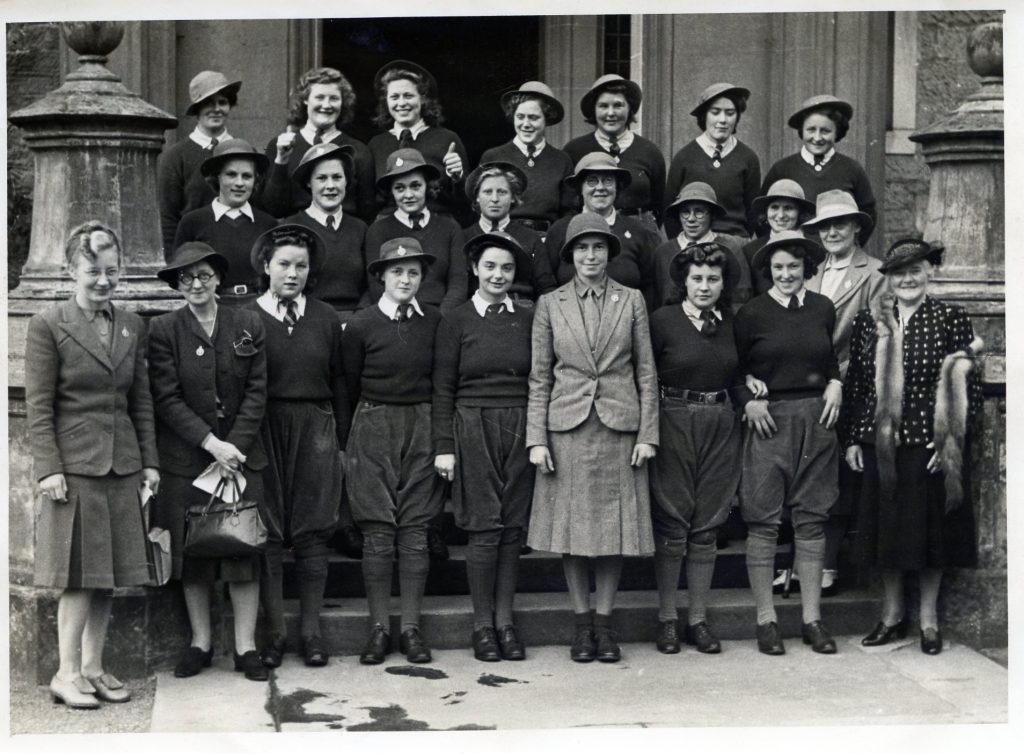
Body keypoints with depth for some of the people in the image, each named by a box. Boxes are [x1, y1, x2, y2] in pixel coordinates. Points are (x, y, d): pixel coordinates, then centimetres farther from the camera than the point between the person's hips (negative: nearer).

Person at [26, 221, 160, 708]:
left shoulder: (132, 327, 11)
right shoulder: (48, 326, -4)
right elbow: (38, 408, -6)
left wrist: (149, 461, 9)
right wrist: (48, 468, -13)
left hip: (121, 465, 5)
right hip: (74, 463, -5)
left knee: (109, 575, 8)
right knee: (80, 574, -4)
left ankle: (93, 668, 16)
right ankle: (67, 673, 3)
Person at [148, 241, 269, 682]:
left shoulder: (248, 326, 5)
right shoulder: (163, 330, -1)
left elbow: (257, 392, 2)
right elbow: (167, 398, -6)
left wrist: (234, 447, -8)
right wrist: (211, 443, -14)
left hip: (241, 453, 1)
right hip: (185, 459, -1)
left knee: (245, 550, -1)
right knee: (192, 554, 4)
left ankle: (245, 647, 6)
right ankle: (200, 642, 16)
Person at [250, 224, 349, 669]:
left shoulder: (325, 320, 9)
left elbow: (338, 383, 11)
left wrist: (341, 442, 8)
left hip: (315, 431, 2)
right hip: (263, 432, -2)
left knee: (311, 533, 3)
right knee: (267, 534, 0)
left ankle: (311, 630, 9)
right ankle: (274, 630, 7)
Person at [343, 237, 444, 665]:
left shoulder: (434, 322, 4)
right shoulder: (361, 325, -2)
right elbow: (350, 386, 5)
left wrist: (442, 439, 9)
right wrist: (351, 437, 7)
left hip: (421, 428, 2)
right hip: (374, 429, -1)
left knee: (416, 528, 0)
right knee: (378, 530, -2)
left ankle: (411, 626, 6)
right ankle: (378, 627, 4)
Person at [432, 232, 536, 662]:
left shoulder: (527, 320, 10)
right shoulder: (456, 321, 2)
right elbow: (443, 389, 1)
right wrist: (443, 446, -4)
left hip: (520, 429, 3)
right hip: (474, 428, -3)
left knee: (514, 525, 2)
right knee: (485, 527, -5)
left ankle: (505, 619, 11)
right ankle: (482, 623, 4)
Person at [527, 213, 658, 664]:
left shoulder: (631, 301, 7)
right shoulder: (550, 305, 6)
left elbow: (646, 372, 6)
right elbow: (539, 377, 5)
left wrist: (647, 434, -1)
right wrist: (536, 438, -2)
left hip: (620, 427, 0)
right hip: (567, 428, 0)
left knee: (615, 526, 3)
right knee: (571, 526, 3)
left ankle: (604, 623, 13)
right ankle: (582, 624, 14)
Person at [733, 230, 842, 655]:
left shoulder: (823, 309, 9)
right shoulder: (752, 313, -1)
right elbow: (731, 368, 6)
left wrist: (836, 385, 4)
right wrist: (749, 400, -9)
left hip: (816, 419, 3)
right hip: (768, 422, -3)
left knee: (812, 520, 4)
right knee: (763, 521, -3)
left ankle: (812, 620, 11)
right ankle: (766, 620, 5)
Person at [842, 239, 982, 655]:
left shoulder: (951, 319, -4)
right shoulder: (868, 321, 5)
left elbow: (969, 387, -4)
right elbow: (855, 383, 9)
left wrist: (951, 440, -10)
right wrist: (852, 438, 5)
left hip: (930, 444, -3)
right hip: (879, 444, 3)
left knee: (931, 527, 5)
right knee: (884, 528, 9)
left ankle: (928, 618, 18)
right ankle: (892, 614, 24)